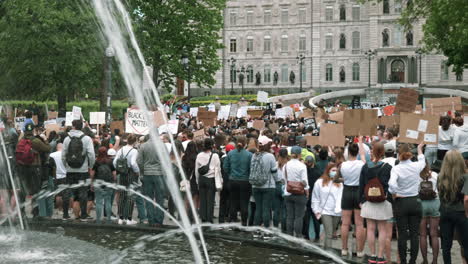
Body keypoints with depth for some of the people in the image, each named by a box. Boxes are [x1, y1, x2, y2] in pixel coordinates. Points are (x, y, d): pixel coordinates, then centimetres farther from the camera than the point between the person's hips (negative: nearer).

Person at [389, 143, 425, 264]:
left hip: (401, 203, -2)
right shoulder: (416, 166, -2)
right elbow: (422, 161, 23)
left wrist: (394, 193, -10)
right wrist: (419, 149, 40)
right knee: (414, 234, 7)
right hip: (415, 202, 2)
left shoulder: (396, 168, -13)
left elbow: (392, 183, -30)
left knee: (402, 234, 4)